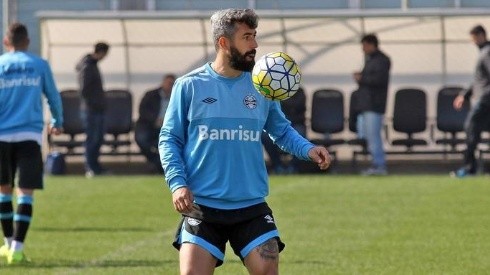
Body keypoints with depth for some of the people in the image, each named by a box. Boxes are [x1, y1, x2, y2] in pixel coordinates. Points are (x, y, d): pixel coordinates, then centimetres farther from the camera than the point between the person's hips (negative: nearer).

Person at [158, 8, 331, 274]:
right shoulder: (189, 86, -1)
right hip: (202, 207, -2)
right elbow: (169, 139, 3)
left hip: (252, 206, 2)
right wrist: (177, 182, -10)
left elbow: (282, 132, 16)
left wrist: (307, 149, -4)